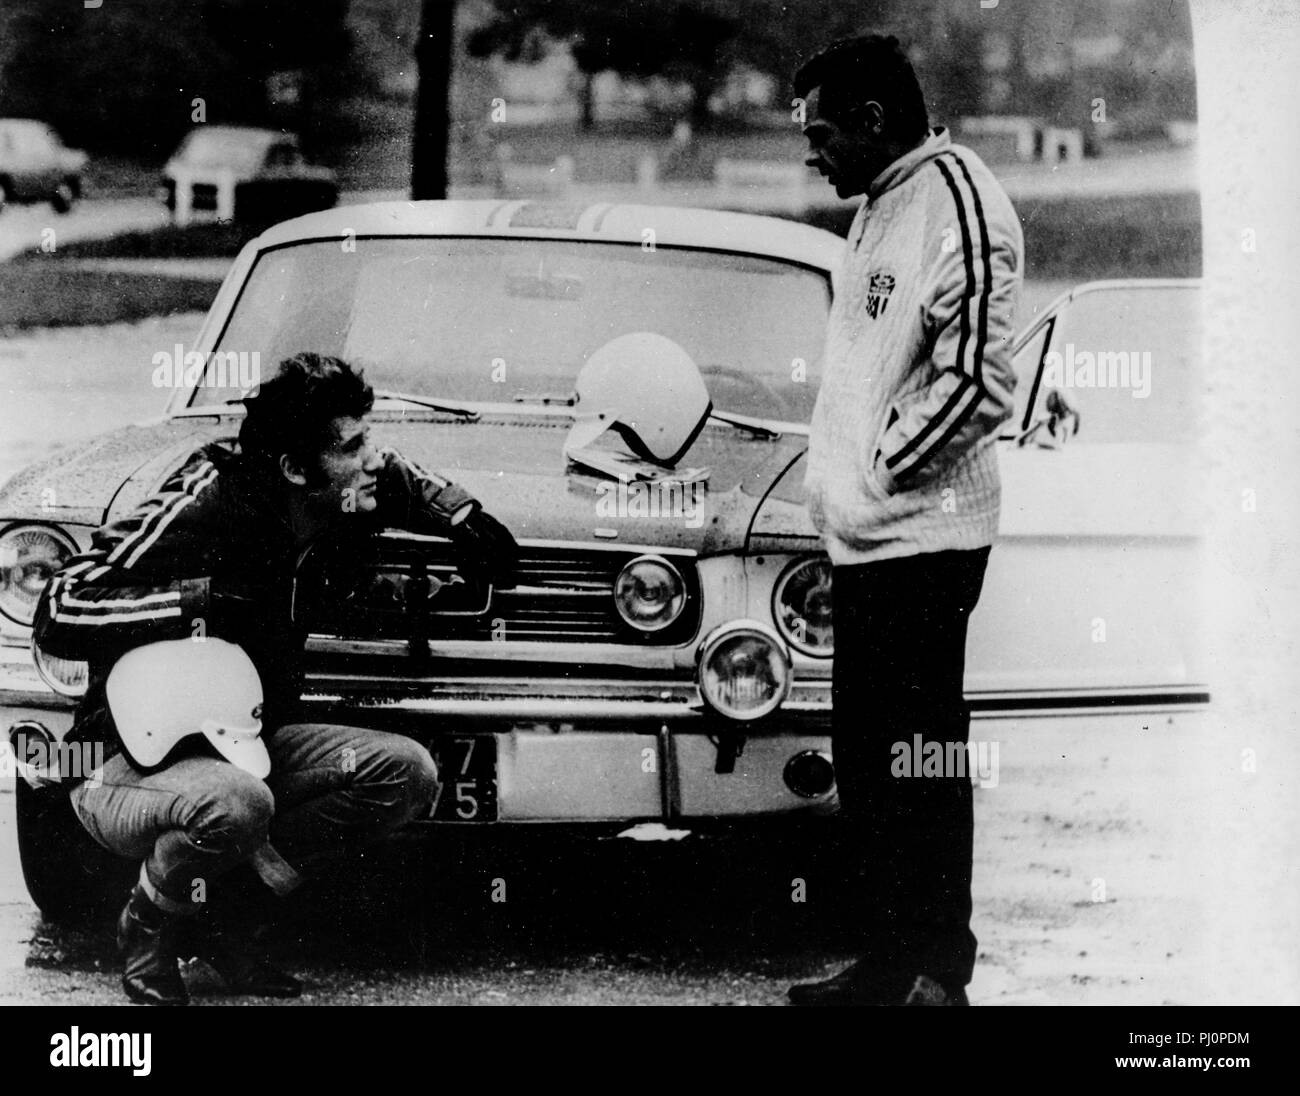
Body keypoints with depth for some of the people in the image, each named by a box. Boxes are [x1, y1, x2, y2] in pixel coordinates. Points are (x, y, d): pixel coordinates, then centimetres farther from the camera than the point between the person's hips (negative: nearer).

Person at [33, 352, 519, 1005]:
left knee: (407, 773, -11)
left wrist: (464, 519, 7)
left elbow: (399, 480, 25)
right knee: (237, 805, -40)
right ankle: (149, 926, -6)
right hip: (131, 758, -8)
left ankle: (222, 920, -1)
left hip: (245, 741, 8)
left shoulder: (328, 502, -1)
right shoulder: (200, 506, -23)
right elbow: (57, 616, -28)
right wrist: (201, 598, -32)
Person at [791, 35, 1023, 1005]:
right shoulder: (882, 206, 16)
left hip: (918, 536, -10)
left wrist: (880, 471, -12)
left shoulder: (953, 197, -13)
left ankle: (939, 975, 1)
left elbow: (976, 382, -19)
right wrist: (839, 478, 11)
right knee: (866, 762, 14)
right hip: (865, 536, 10)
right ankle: (889, 965, 22)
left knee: (919, 769, -5)